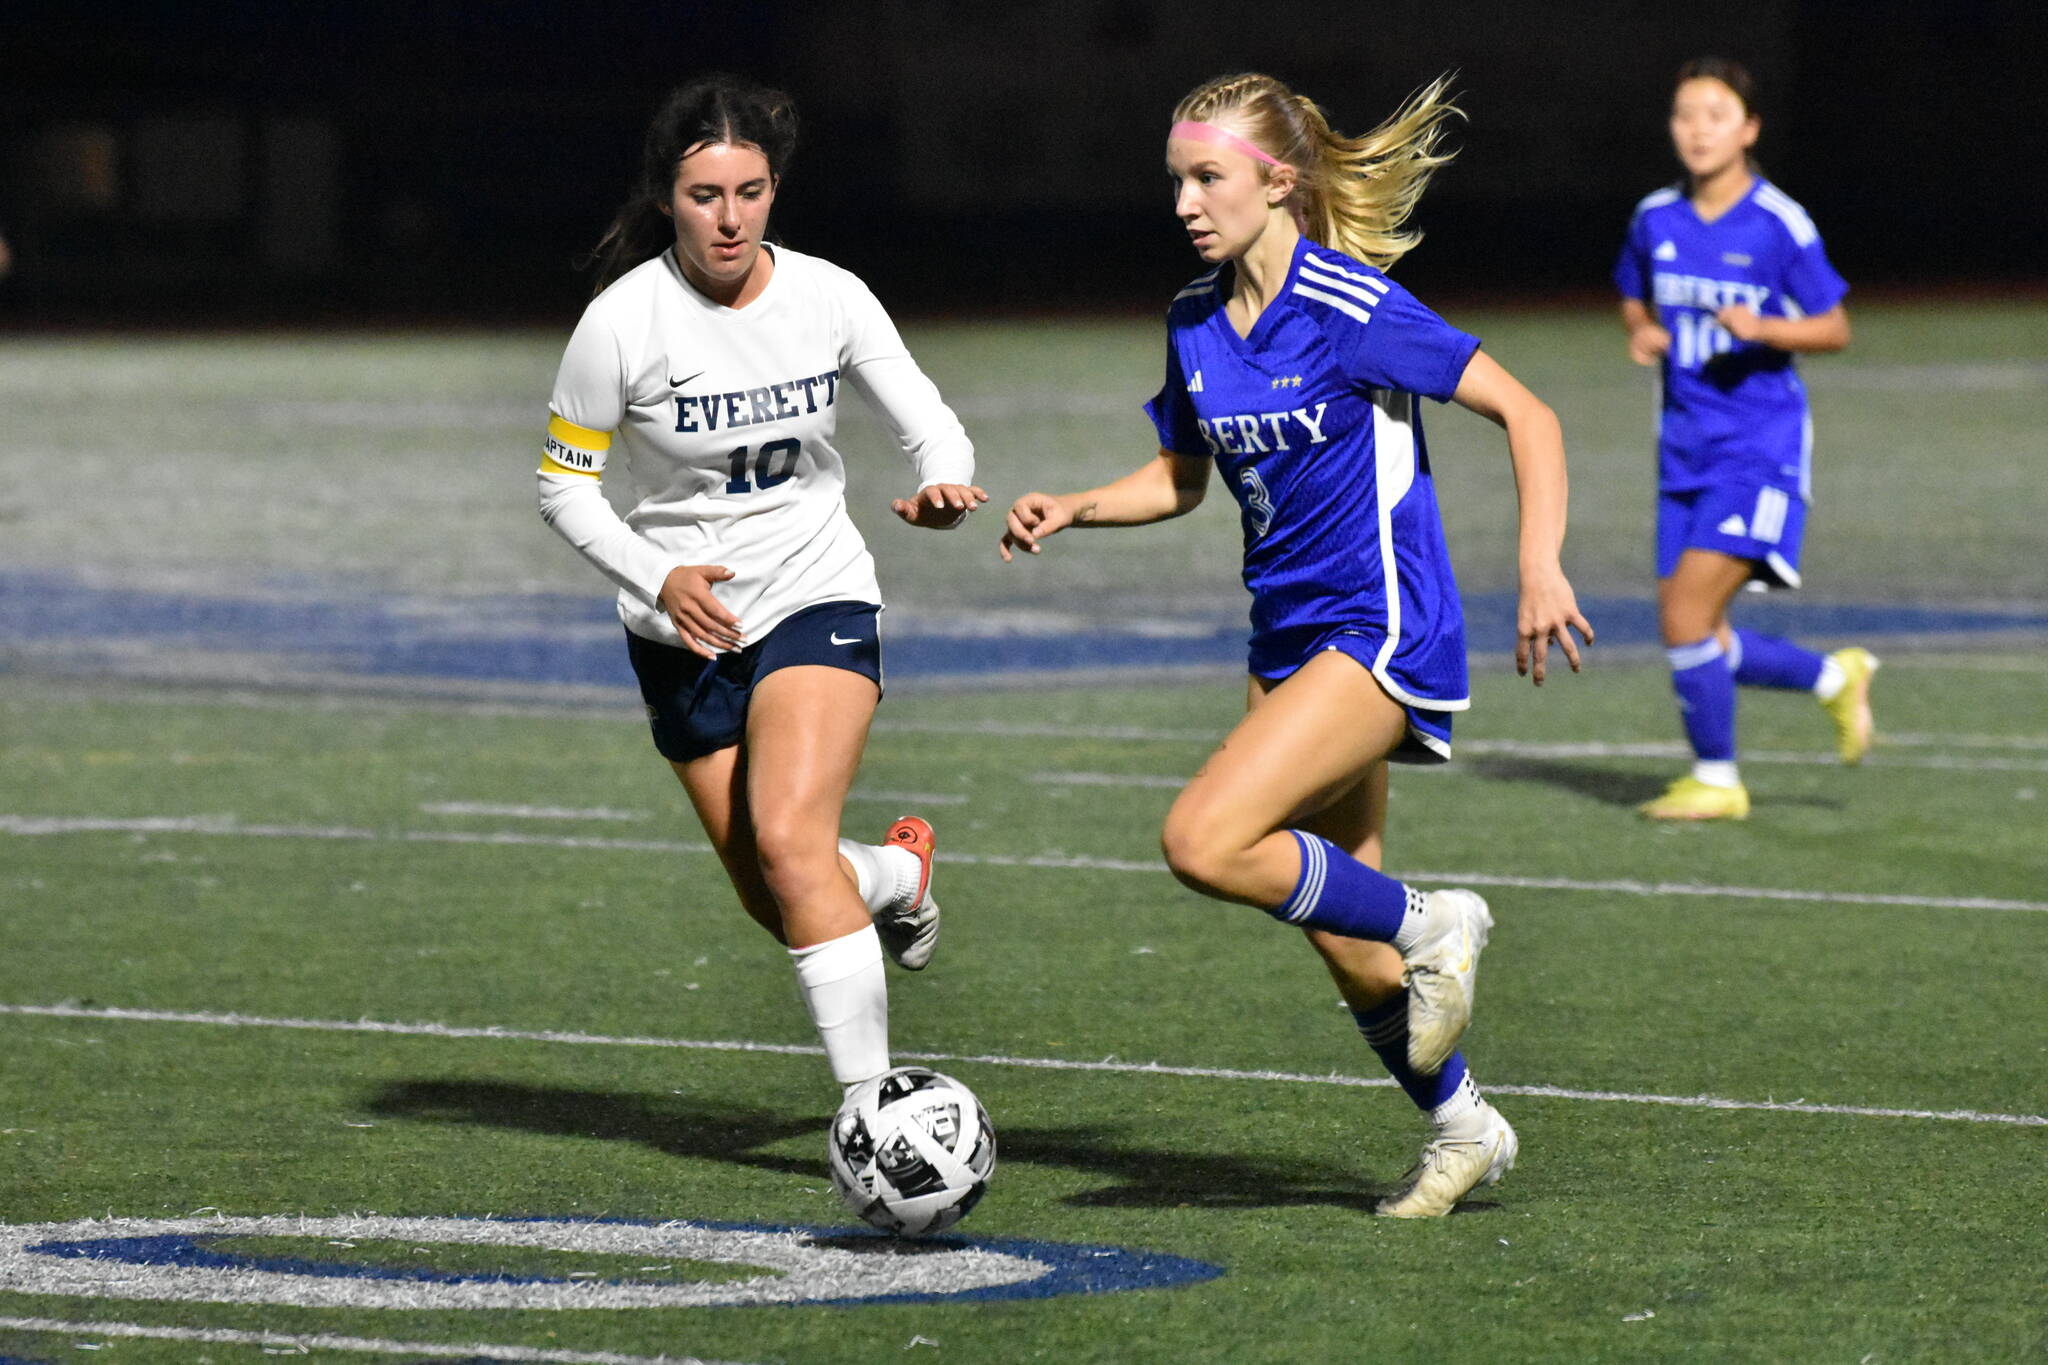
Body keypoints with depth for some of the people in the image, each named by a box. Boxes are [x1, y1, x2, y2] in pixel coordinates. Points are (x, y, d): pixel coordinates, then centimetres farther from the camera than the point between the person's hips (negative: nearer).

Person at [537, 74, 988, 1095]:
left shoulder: (828, 296, -9)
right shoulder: (622, 322, -14)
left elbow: (929, 423, 0)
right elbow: (563, 484, -4)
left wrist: (944, 486, -24)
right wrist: (658, 579, -19)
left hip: (818, 597, -1)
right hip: (686, 626, 1)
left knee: (788, 840, -24)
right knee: (775, 902, 5)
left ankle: (871, 1100, -16)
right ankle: (898, 874, 41)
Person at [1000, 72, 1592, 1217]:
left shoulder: (1350, 308, -16)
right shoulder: (1196, 324, 5)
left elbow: (1528, 414, -13)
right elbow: (1183, 475, 20)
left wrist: (1541, 569, -23)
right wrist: (1077, 509, 2)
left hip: (1386, 636, -8)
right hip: (1289, 640, 8)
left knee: (1206, 842, -23)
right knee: (1346, 946, 10)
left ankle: (1431, 925, -4)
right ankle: (1464, 1130, 30)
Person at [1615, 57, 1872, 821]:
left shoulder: (1780, 227, -10)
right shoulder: (1654, 221, 5)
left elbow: (1834, 329, -4)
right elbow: (1634, 300, 23)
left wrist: (1762, 328, -21)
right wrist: (1642, 334, 0)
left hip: (1761, 447, -6)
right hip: (1686, 445, 6)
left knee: (1685, 613, -16)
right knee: (1695, 640, 4)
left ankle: (1716, 779, 2)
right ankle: (1835, 679, 29)